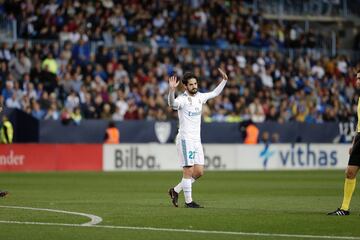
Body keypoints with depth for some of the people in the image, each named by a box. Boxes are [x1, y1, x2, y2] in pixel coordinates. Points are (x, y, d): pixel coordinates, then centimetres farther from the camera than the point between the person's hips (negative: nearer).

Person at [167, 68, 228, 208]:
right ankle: (188, 201, 0)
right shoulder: (182, 99, -12)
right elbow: (172, 104, -35)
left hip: (197, 140, 7)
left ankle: (175, 190, 19)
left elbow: (214, 93, 28)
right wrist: (171, 90, -52)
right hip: (185, 139, -7)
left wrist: (224, 81, 21)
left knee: (199, 172, 6)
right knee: (188, 171, -7)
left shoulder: (200, 97, 10)